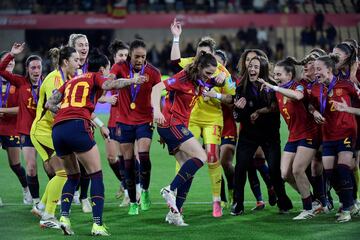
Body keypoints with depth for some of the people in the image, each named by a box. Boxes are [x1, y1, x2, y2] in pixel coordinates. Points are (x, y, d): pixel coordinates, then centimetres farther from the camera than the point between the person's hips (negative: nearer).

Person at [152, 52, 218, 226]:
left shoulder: (199, 82, 11)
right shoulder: (184, 78, -14)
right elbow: (158, 88, -22)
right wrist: (156, 110, -36)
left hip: (180, 126, 9)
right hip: (171, 123, -9)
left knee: (189, 170, 4)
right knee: (200, 156, -20)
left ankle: (174, 212, 5)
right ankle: (170, 190, -17)